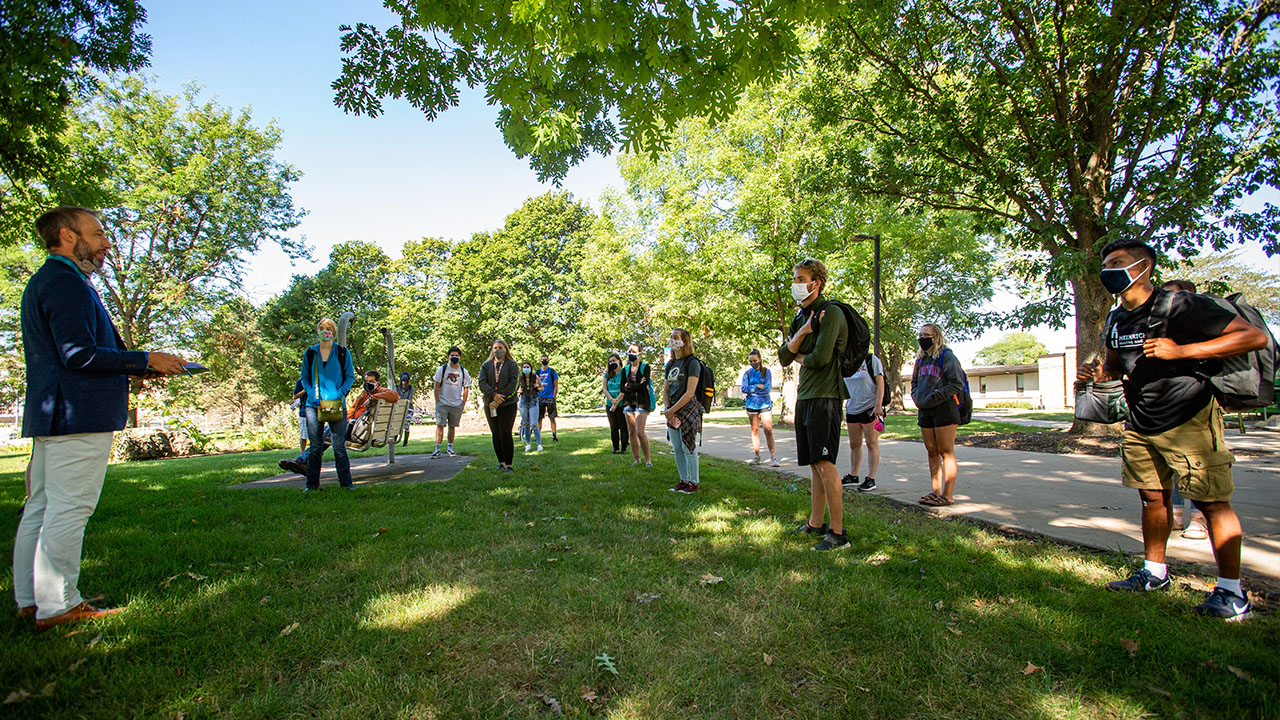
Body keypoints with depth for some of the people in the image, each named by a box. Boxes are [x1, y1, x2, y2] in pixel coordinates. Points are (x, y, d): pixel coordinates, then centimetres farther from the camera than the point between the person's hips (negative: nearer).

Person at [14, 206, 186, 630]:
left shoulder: (43, 281, 22)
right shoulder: (66, 282, -13)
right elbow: (79, 354, -21)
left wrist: (134, 369, 14)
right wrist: (146, 361, -12)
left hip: (49, 415, 11)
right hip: (77, 416, -11)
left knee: (41, 508, 14)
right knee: (69, 509, -5)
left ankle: (30, 601, 23)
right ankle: (58, 607, 2)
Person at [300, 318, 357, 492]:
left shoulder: (342, 352, 5)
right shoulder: (310, 353, 11)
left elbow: (350, 376, 6)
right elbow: (304, 377, 15)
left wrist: (341, 393, -9)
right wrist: (311, 393, -2)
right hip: (314, 404, 2)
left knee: (339, 446, -2)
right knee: (315, 446, 5)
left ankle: (346, 483, 5)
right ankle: (312, 484, 15)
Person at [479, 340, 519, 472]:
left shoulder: (511, 364, 5)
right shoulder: (486, 365, 14)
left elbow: (513, 383, -6)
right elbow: (482, 383, 1)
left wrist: (500, 399, -14)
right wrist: (494, 395, -17)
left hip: (508, 404, -4)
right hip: (490, 405, 4)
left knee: (505, 434, -9)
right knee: (496, 435, 6)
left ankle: (509, 465, -5)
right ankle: (501, 462, 16)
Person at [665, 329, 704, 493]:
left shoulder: (692, 363, -10)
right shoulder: (670, 364, 13)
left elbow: (689, 393, -16)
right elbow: (666, 390, 15)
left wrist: (672, 410, -14)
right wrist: (667, 409, -1)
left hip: (688, 410, -7)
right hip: (672, 412, 7)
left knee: (688, 448, -2)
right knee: (677, 449, 11)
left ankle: (694, 483, 10)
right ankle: (684, 481, 23)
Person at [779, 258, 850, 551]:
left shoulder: (830, 314, -10)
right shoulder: (800, 317, 18)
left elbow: (820, 357, -21)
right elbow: (784, 357, 9)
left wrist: (801, 359, 0)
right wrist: (801, 333, -7)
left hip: (824, 397, -9)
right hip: (805, 396, 9)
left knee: (824, 464, -9)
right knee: (814, 465, 13)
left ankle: (838, 532, -2)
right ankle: (815, 524, 22)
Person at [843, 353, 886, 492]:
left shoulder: (871, 360, -4)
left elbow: (880, 383, -8)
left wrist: (878, 405, -16)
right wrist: (847, 405, 16)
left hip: (870, 408, -6)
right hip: (852, 409, 6)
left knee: (871, 443, -1)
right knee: (854, 444, 11)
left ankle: (870, 479, 2)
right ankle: (853, 477, 19)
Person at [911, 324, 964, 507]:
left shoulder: (947, 356, -6)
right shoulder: (921, 359, 17)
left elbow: (957, 384, -13)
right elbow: (914, 383, 26)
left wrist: (934, 397, -16)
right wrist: (918, 399, 9)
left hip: (944, 409, -7)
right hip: (925, 411, 8)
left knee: (946, 452, -5)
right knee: (932, 452, 10)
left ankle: (948, 495, -1)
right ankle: (936, 491, 17)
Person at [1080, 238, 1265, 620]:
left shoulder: (1180, 307, -15)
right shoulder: (1116, 320, 7)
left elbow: (1255, 336, -16)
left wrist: (1182, 351, -25)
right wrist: (1100, 371, -1)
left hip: (1189, 420, -7)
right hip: (1141, 424, 7)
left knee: (1212, 502, -2)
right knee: (1152, 497, 13)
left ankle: (1231, 592, 9)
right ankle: (1154, 573, 25)